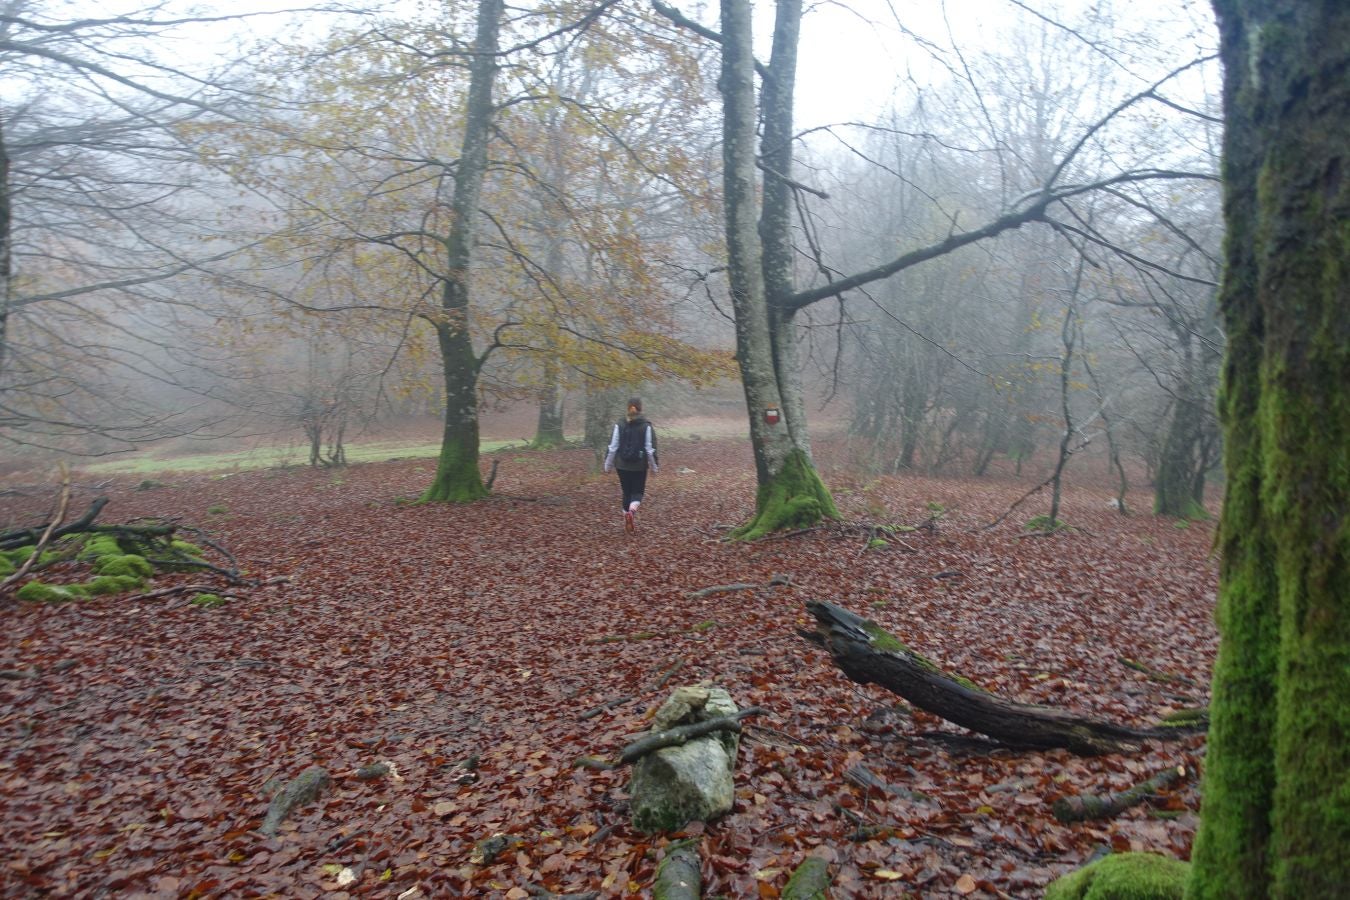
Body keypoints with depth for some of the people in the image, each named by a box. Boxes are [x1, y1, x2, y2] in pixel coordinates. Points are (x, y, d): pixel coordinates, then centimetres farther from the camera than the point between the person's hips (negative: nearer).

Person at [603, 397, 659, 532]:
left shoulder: (619, 425, -5)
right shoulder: (646, 426, -8)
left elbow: (612, 447, -4)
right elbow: (651, 449, -7)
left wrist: (608, 465, 5)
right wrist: (654, 467, 3)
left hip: (622, 465, 1)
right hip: (640, 466, -1)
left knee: (626, 492, 15)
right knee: (638, 492, 10)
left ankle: (628, 521, 16)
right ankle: (631, 510, -19)